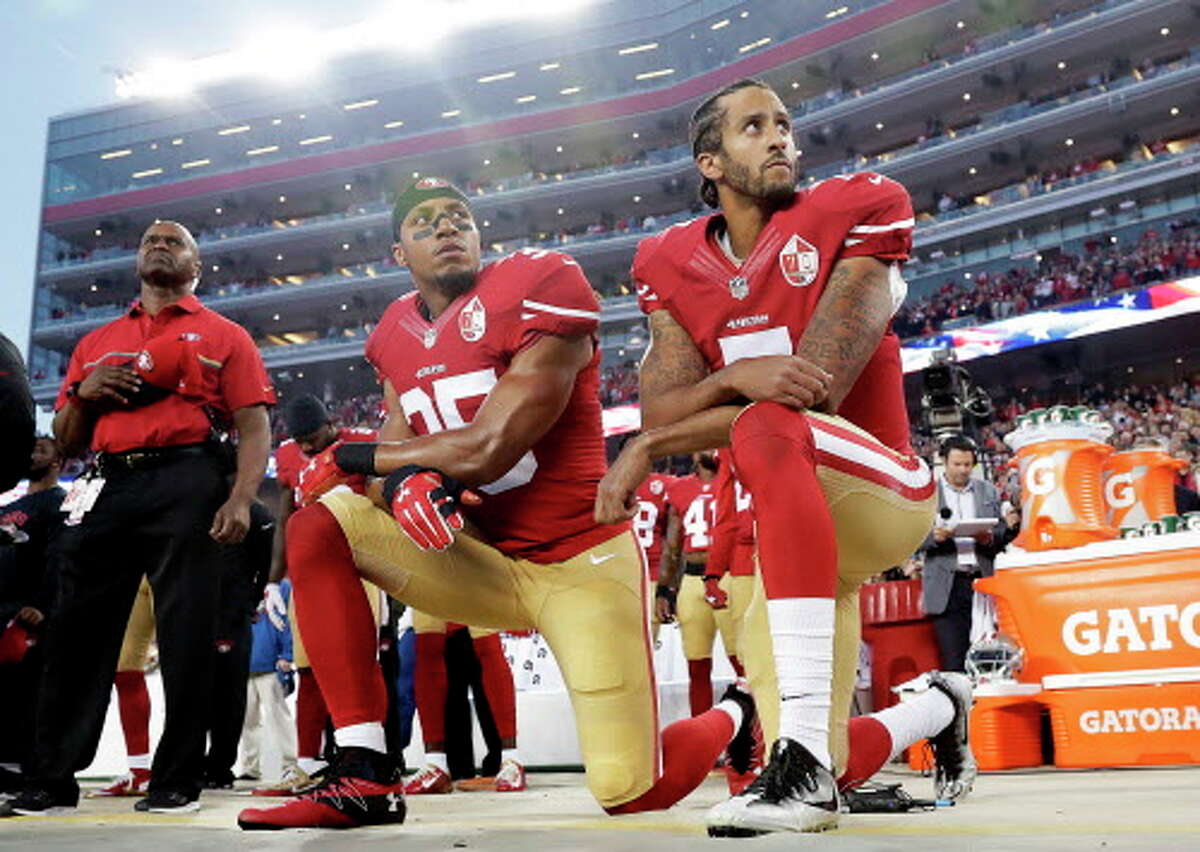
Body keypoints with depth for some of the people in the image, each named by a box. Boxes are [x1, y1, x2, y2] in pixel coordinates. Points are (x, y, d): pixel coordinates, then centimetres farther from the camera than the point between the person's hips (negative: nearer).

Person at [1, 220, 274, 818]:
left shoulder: (223, 336, 13)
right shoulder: (96, 343, 25)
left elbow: (254, 427, 2)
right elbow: (66, 440, 24)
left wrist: (240, 499, -14)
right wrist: (83, 393, 3)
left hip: (185, 483, -4)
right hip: (107, 488, 4)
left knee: (186, 634, -5)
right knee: (79, 633, 1)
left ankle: (177, 781, 2)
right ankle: (53, 781, 8)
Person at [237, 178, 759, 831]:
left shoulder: (541, 285, -14)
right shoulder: (397, 334, 9)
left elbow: (488, 450, -21)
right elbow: (399, 443, 6)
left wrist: (352, 456, -7)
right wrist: (403, 480, -21)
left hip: (580, 563, -6)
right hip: (480, 562, 6)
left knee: (633, 793, -11)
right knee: (315, 531, -11)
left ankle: (733, 716, 26)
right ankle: (366, 778, -10)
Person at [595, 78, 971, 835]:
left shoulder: (855, 213, -9)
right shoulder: (674, 266, 5)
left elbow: (817, 386, -20)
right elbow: (661, 410, -5)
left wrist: (650, 447, -16)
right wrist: (734, 377, -28)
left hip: (882, 489, -5)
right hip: (795, 519, 6)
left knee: (768, 429, -39)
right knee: (812, 779, 8)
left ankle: (806, 760, -42)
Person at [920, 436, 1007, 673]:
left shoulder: (989, 491, 17)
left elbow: (1003, 532, 15)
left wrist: (989, 538, -7)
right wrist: (934, 536, -17)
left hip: (981, 580, 3)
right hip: (947, 585, -2)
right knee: (952, 659, -6)